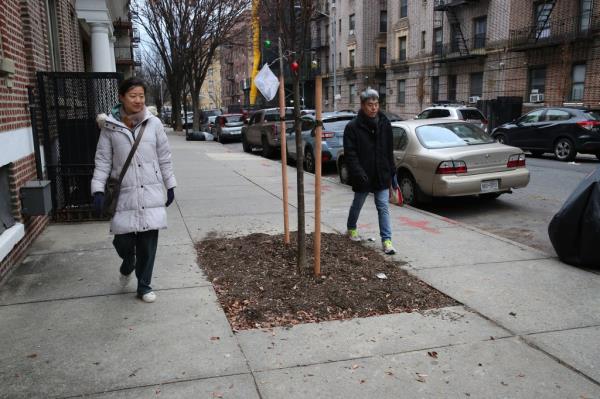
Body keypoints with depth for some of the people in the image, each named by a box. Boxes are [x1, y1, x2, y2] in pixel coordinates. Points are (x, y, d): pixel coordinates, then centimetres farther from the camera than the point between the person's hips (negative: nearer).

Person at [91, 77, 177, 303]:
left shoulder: (154, 123, 1)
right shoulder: (110, 126, 0)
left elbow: (164, 157, 7)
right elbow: (103, 160, 2)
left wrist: (170, 185, 8)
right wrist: (98, 190, -6)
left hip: (151, 192, 1)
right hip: (124, 193, 0)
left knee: (148, 242, 4)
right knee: (123, 240, 0)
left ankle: (144, 285, 23)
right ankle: (128, 265, 37)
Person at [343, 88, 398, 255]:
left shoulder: (384, 124, 3)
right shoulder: (353, 127, -11)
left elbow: (389, 152, 9)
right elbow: (350, 153, -14)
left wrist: (392, 173, 9)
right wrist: (358, 172, -24)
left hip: (382, 175, 3)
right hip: (363, 176, -2)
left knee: (383, 207, 0)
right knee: (357, 204, 16)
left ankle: (386, 240, 3)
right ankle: (351, 228, 41)